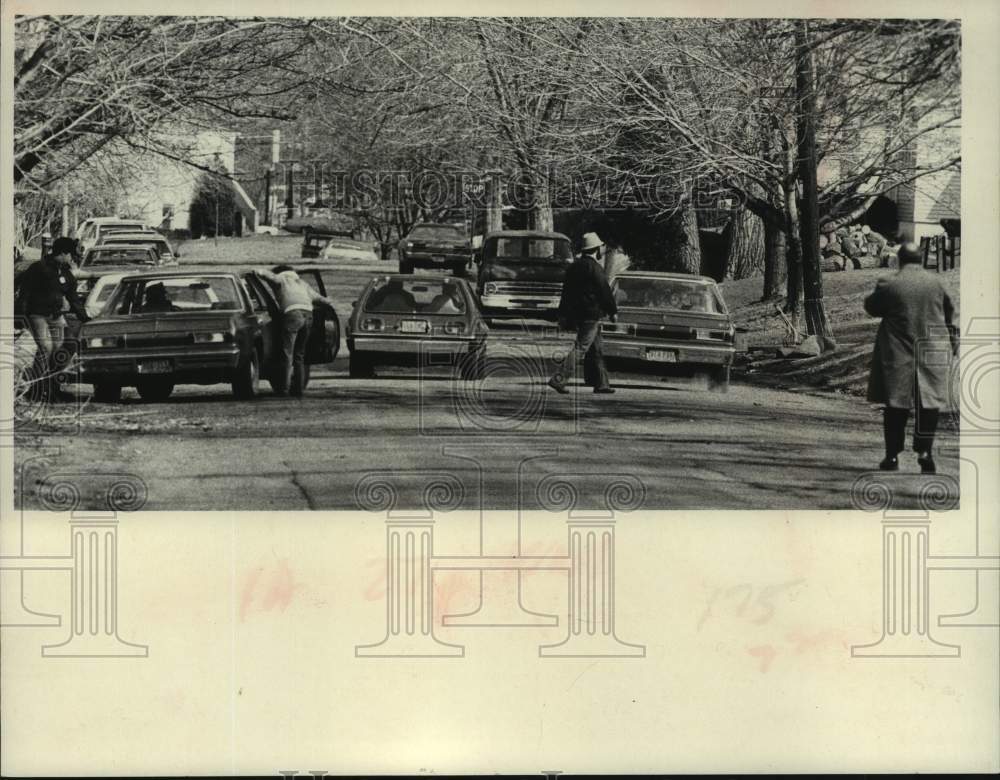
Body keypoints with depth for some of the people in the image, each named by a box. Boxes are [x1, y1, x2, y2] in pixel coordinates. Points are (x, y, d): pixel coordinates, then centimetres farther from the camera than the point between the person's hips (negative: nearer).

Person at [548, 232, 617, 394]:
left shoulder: (574, 266, 13)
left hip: (576, 313, 9)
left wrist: (564, 315, 18)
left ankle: (601, 383, 17)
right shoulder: (594, 267, -13)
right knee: (580, 348, -11)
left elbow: (566, 292, 16)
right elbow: (604, 291, -12)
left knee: (597, 350, 15)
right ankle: (558, 379, -19)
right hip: (591, 314, -9)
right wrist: (613, 311, -1)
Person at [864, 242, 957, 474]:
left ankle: (893, 456, 6)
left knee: (896, 406, 5)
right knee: (929, 403, 7)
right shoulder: (935, 282, -1)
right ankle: (924, 451, -1)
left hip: (898, 355, -1)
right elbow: (949, 310, 11)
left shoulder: (889, 285, -9)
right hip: (932, 355, 1)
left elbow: (871, 306, 5)